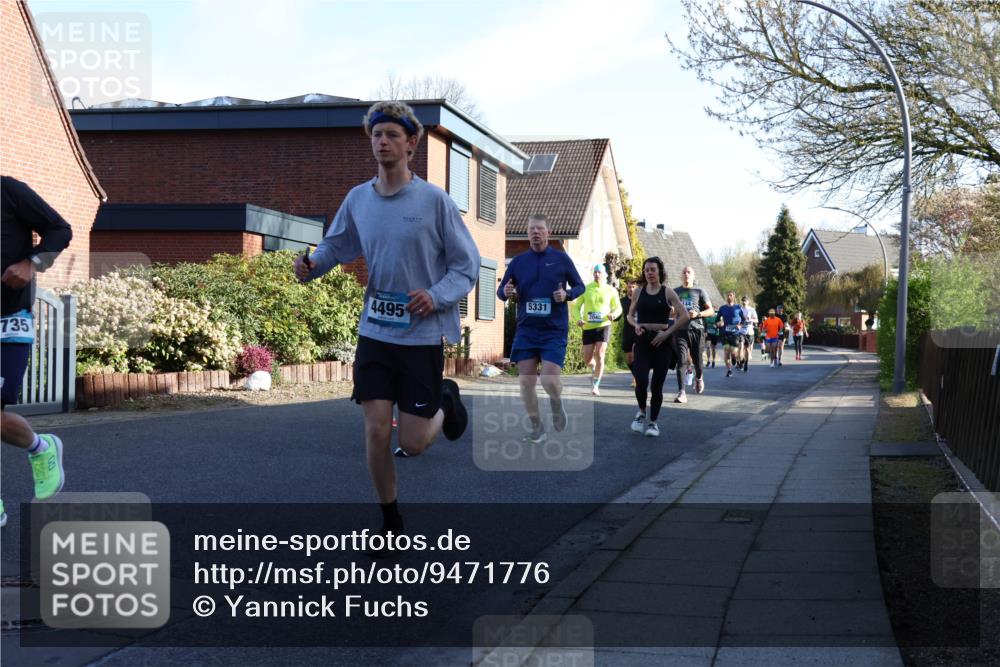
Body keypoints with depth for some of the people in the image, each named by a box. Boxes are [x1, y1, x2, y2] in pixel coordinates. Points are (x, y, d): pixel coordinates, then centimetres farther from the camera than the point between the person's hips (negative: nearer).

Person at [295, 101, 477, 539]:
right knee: (376, 432, -2)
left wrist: (436, 296, -21)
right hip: (374, 333, 3)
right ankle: (391, 522, 18)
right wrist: (312, 264, -6)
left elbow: (467, 264, -4)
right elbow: (336, 245, 16)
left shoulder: (434, 200, -8)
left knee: (412, 443, -1)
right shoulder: (358, 199, 3)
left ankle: (446, 400, 34)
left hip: (423, 335, -3)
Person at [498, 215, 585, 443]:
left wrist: (567, 294, -12)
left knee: (549, 380, -14)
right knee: (526, 383, -1)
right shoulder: (518, 261, 5)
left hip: (554, 331, -2)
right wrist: (505, 292, -13)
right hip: (526, 331, 2)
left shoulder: (561, 259, 0)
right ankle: (537, 429, 16)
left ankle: (557, 404, 22)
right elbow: (501, 291, 11)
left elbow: (580, 286, 9)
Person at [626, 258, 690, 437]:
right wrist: (636, 325, -5)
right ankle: (642, 412, 12)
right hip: (643, 341, 1)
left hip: (662, 341, -1)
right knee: (641, 381, -15)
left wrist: (667, 333, -12)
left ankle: (653, 422, 18)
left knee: (657, 385, 2)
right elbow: (630, 315, 17)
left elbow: (685, 316, -6)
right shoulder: (640, 292, 7)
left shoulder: (667, 292, -1)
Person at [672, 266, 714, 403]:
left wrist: (698, 314, -13)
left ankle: (699, 378, 41)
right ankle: (681, 393, -17)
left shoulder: (699, 292, 7)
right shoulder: (675, 292, 13)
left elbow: (710, 310, 5)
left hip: (696, 329, 0)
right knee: (681, 360, -12)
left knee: (697, 360, 5)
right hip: (680, 330, 1)